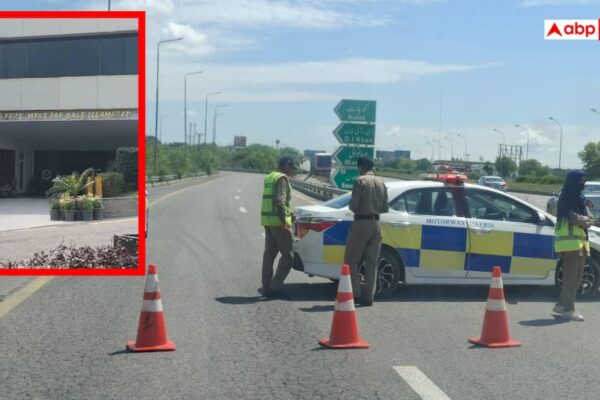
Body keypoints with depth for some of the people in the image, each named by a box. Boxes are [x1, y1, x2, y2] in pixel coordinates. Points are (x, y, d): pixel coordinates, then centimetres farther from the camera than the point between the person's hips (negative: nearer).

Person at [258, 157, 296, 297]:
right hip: (279, 222, -9)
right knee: (287, 255, -2)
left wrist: (289, 212, 23)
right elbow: (280, 200, -22)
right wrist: (284, 220, -21)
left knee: (269, 254, 11)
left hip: (267, 220, 9)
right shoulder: (282, 178, -11)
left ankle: (266, 287, 13)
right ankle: (275, 286, -4)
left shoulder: (269, 177, 18)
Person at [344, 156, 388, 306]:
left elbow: (354, 205, -13)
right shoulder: (381, 183, 10)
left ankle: (356, 293, -4)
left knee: (351, 260, 3)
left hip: (361, 223, -6)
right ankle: (368, 297, 8)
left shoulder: (360, 181, -8)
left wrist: (353, 208, 8)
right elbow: (385, 208, 11)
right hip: (376, 224, 6)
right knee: (371, 262, 8)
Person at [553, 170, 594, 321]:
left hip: (580, 241, 9)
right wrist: (585, 220, -2)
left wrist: (584, 220, -11)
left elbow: (589, 219, 9)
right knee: (570, 276, -9)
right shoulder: (566, 199, -9)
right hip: (569, 241, -8)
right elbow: (574, 218, -19)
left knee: (576, 277, 10)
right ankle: (568, 309, -6)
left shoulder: (580, 199, 16)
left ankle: (561, 305, 18)